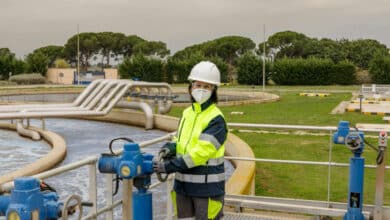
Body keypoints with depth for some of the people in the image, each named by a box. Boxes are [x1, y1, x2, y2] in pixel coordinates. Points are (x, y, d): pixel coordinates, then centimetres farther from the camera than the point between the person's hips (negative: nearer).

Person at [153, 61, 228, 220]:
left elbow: (201, 151, -22)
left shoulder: (216, 119, -15)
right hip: (183, 183, 7)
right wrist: (171, 147, -8)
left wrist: (169, 167, -23)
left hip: (207, 185, -6)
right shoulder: (187, 113, 7)